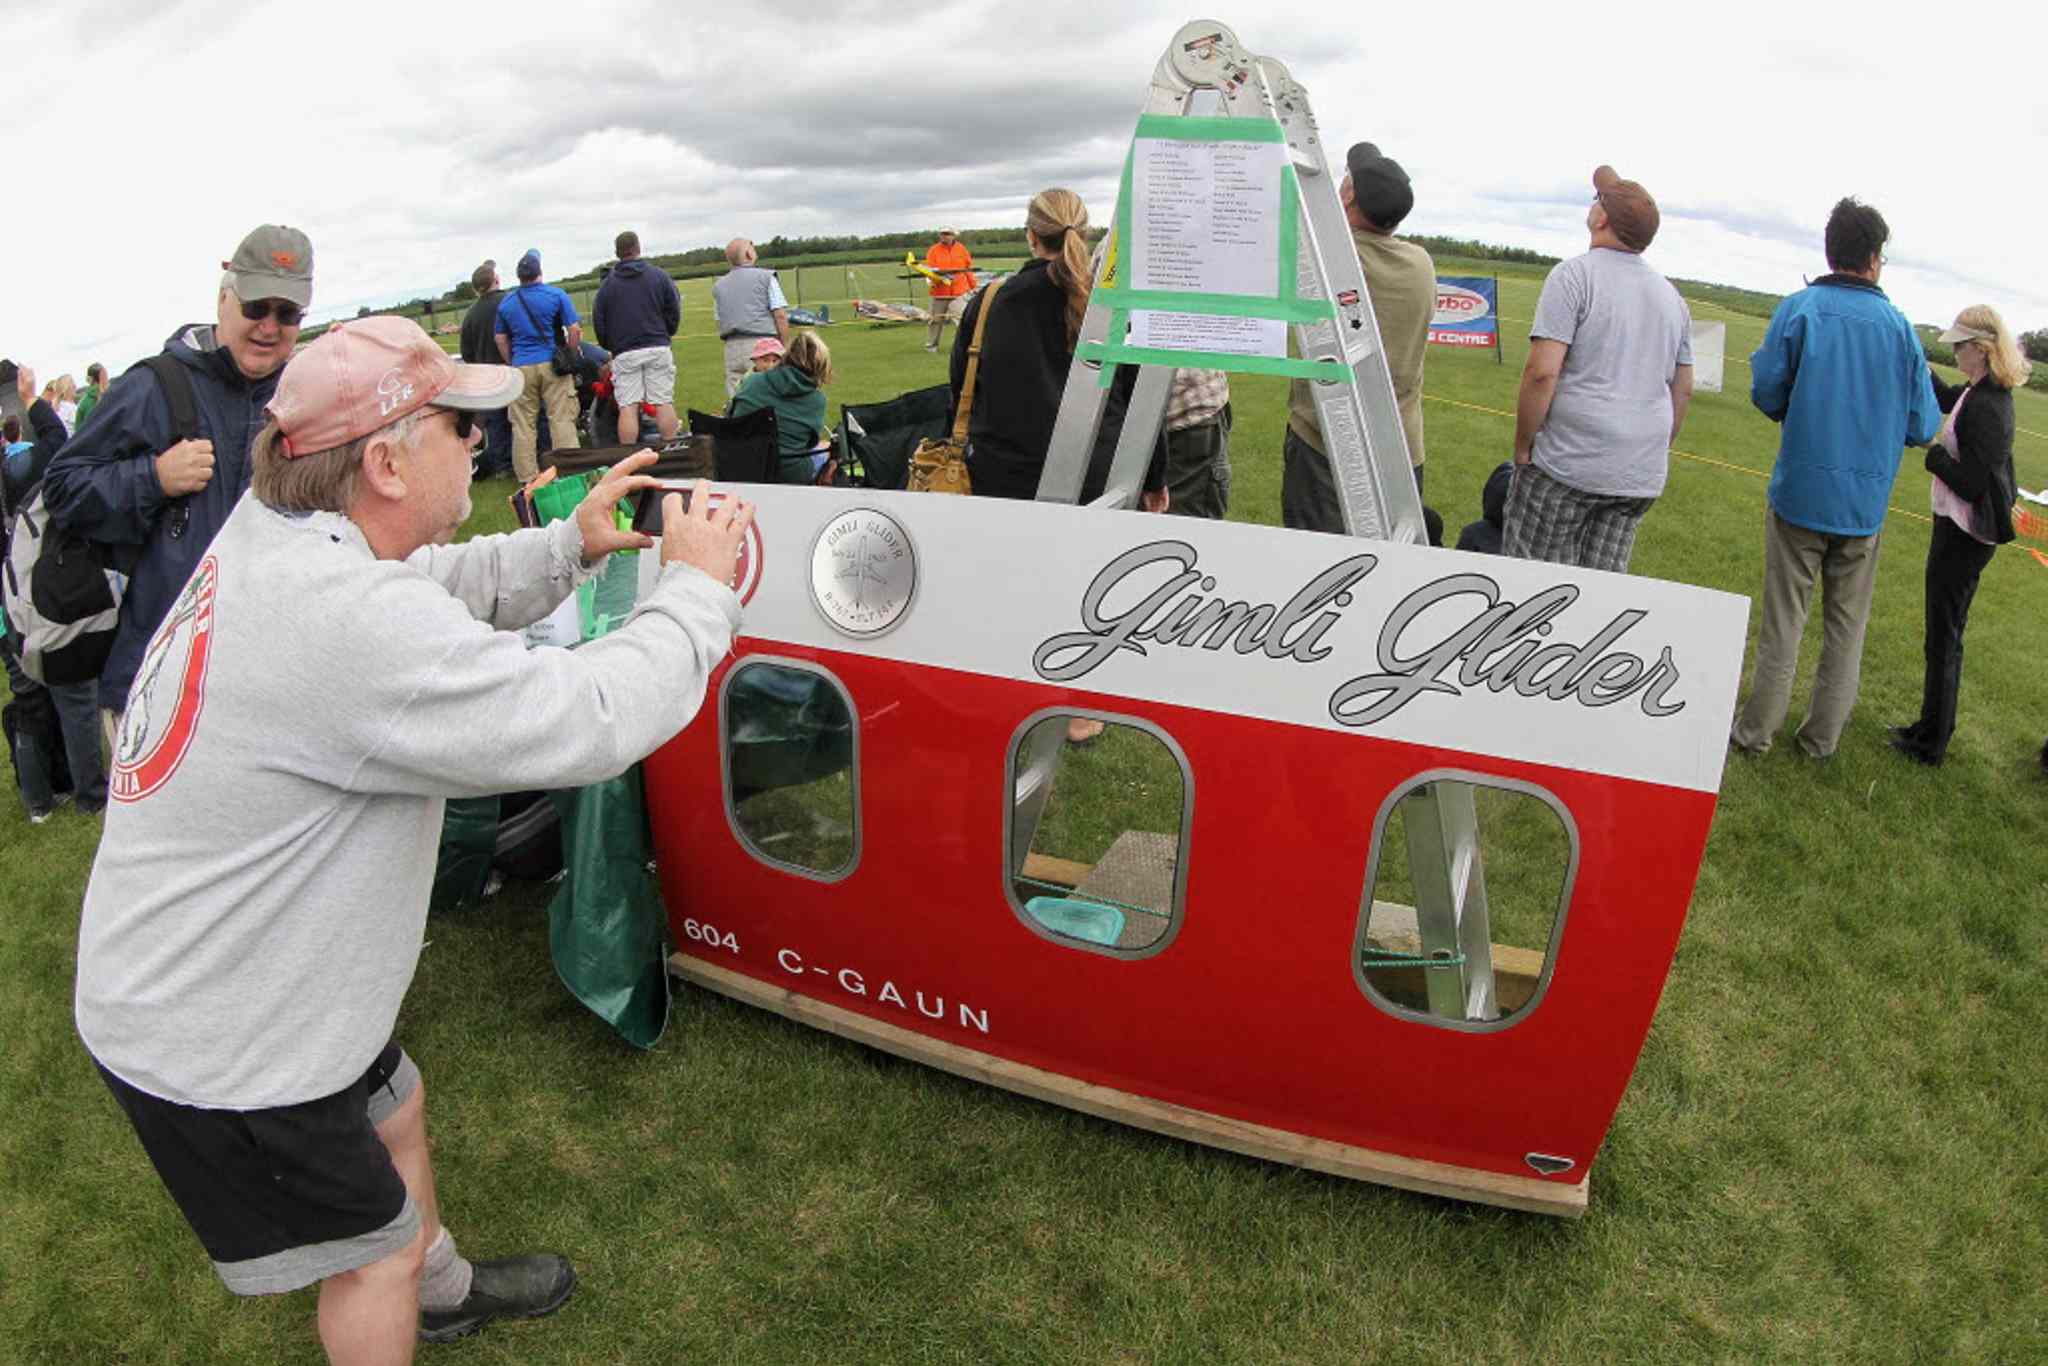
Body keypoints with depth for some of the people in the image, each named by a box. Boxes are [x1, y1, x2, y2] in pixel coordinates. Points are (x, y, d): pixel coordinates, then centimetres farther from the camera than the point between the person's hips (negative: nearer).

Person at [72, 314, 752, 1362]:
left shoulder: (270, 533, -6)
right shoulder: (348, 621, -36)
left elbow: (438, 589, 10)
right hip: (210, 1046, -10)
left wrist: (566, 547, -4)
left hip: (189, 975, 10)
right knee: (373, 1249, 13)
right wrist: (697, 588, -21)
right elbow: (587, 722, -35)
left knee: (395, 1106, 30)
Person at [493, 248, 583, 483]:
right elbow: (574, 329, -5)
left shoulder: (505, 303, 8)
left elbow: (501, 340, 11)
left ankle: (527, 478, 6)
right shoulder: (556, 295, -2)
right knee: (562, 420, -1)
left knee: (523, 425, 5)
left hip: (521, 368, 3)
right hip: (552, 365, -2)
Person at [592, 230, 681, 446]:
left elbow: (598, 321, 7)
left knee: (628, 408, -3)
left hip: (624, 353, 0)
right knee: (664, 403, 1)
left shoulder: (607, 284, 5)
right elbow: (674, 311, 6)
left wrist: (609, 346, 22)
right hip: (658, 348, 0)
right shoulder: (659, 275, 5)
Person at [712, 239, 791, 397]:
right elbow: (780, 316, -5)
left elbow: (719, 322, 13)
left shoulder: (718, 286, 16)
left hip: (732, 348, 4)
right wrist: (785, 346, 0)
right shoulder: (766, 277, 2)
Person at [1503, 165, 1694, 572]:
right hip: (1641, 475, 7)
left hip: (1569, 466, -7)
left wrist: (1522, 448, -7)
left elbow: (1542, 373, -16)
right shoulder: (1670, 295, 15)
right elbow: (1683, 390, 19)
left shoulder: (1575, 275, -7)